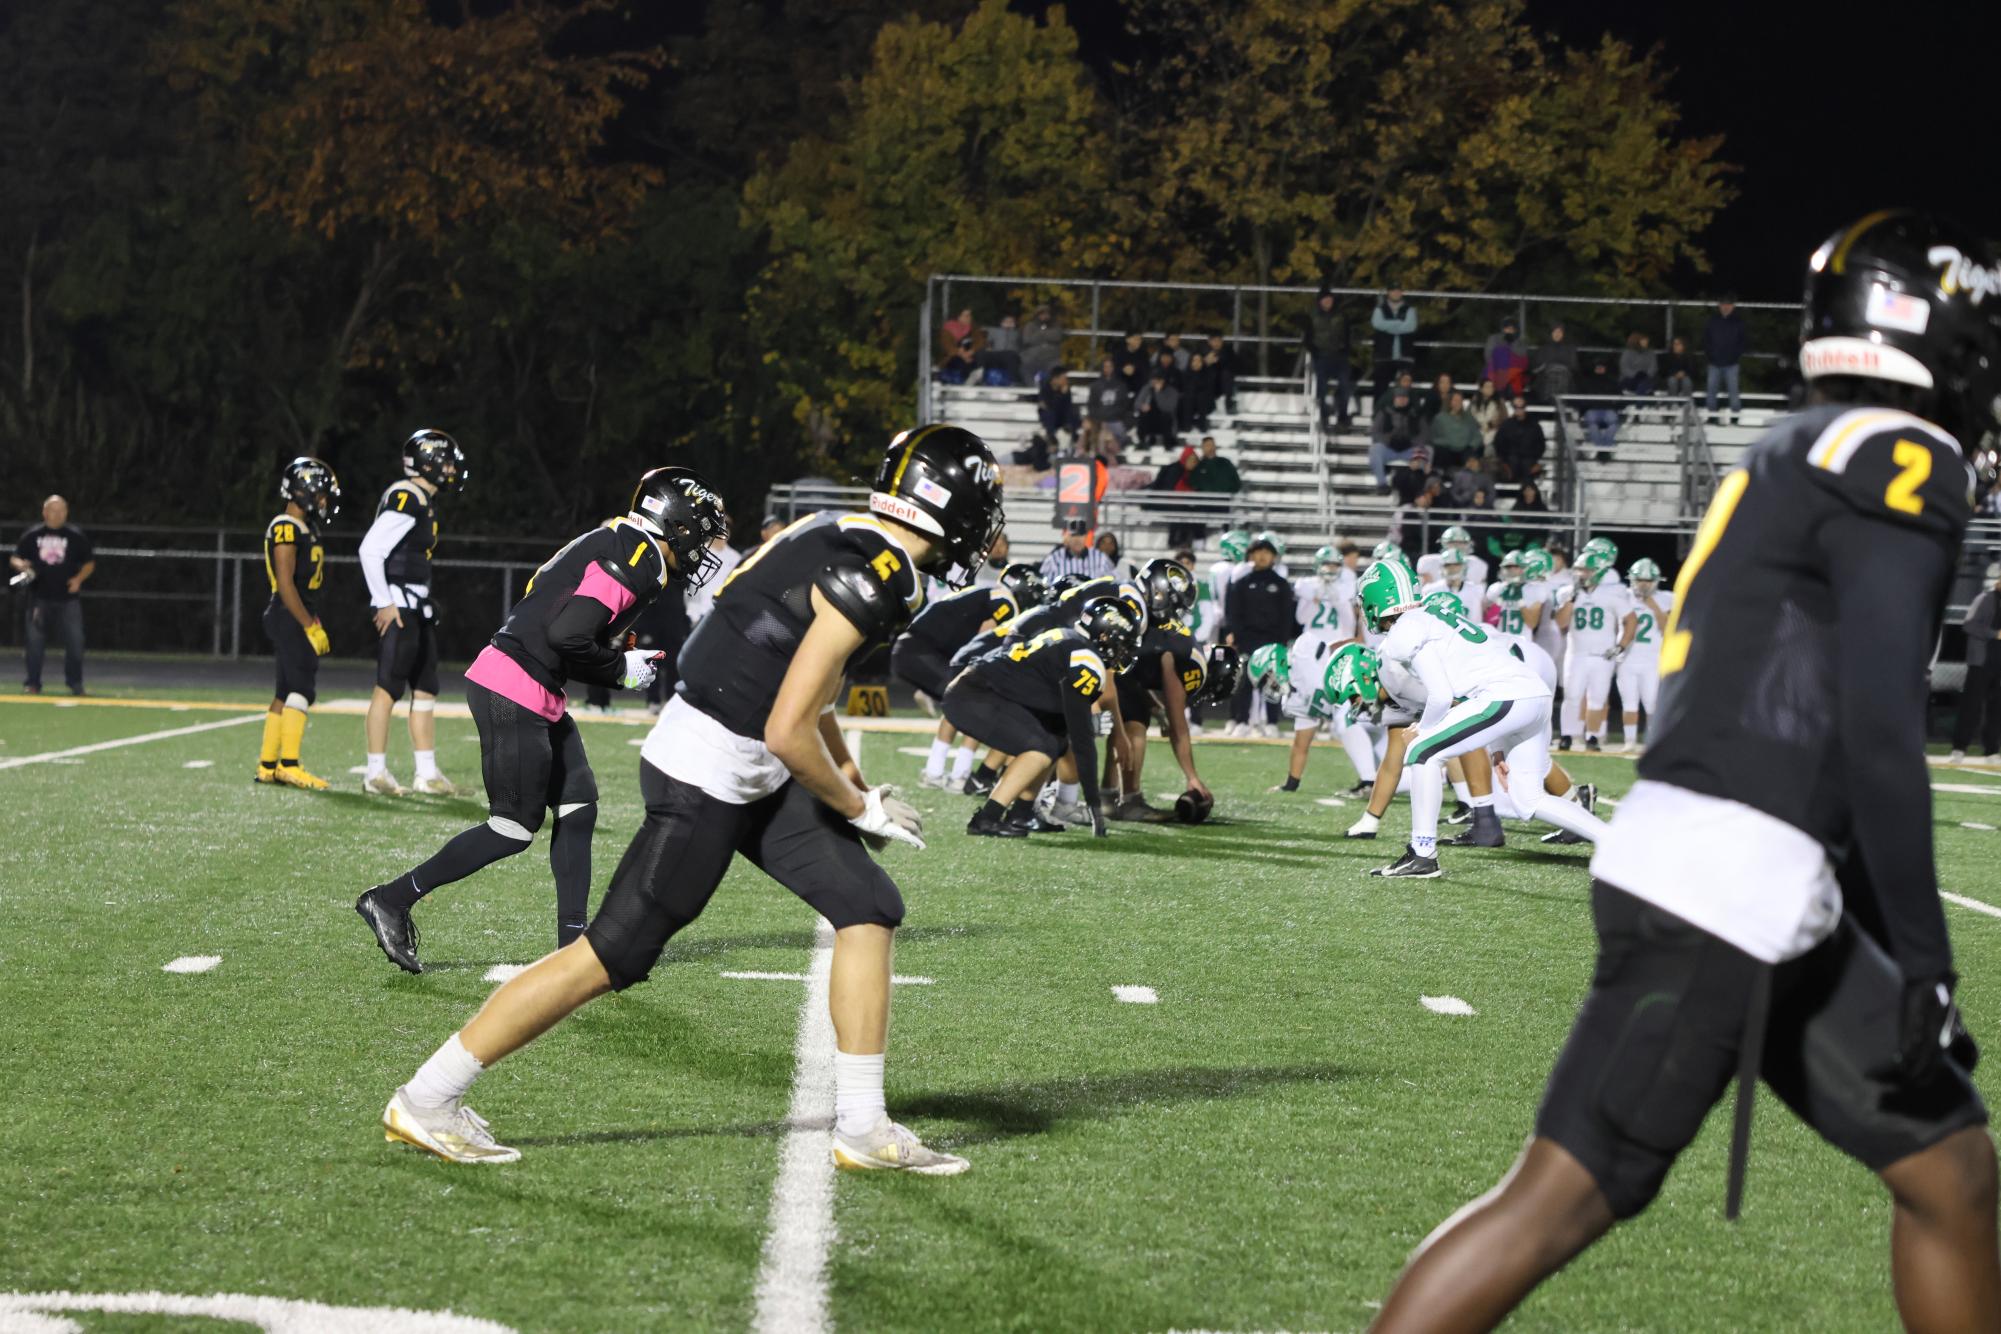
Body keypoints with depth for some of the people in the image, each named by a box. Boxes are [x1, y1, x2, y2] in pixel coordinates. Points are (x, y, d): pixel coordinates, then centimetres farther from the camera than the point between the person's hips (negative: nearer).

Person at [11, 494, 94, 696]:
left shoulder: (76, 536, 4)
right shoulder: (32, 535, 7)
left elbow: (89, 563, 9)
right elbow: (14, 558, 12)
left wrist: (79, 579, -9)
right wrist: (20, 565, -11)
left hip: (68, 598, -1)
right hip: (40, 597, 1)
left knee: (75, 641, -6)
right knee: (35, 641, 1)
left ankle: (75, 683, 6)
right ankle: (33, 684, 9)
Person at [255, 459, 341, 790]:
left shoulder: (305, 529, 17)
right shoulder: (286, 529, -13)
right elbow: (286, 585, -19)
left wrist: (314, 623, 20)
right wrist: (311, 627, -18)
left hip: (298, 618, 10)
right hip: (289, 617, -10)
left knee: (285, 694, 10)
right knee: (302, 689, -13)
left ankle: (268, 766, 13)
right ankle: (289, 765, -16)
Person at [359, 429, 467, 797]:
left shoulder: (424, 502, 15)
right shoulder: (407, 500, -16)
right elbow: (370, 549, -21)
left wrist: (423, 607, 19)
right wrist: (384, 603, -19)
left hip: (417, 609, 10)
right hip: (398, 608, -10)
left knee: (425, 688, 10)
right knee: (388, 687, -5)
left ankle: (427, 773, 14)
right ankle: (376, 773, -1)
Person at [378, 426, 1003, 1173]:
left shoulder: (845, 543, 8)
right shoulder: (867, 579, -22)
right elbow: (788, 733, -23)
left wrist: (855, 785, 18)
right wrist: (860, 809, -8)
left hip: (751, 777, 10)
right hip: (703, 778, -10)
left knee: (869, 911, 6)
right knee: (612, 956, -2)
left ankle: (863, 1129, 10)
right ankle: (427, 1099, 8)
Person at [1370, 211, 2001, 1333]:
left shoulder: (1798, 462, 21)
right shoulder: (1900, 459, -8)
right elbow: (1878, 727, -17)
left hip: (1776, 905, 10)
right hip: (1725, 887, -10)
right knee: (1562, 1198, -6)